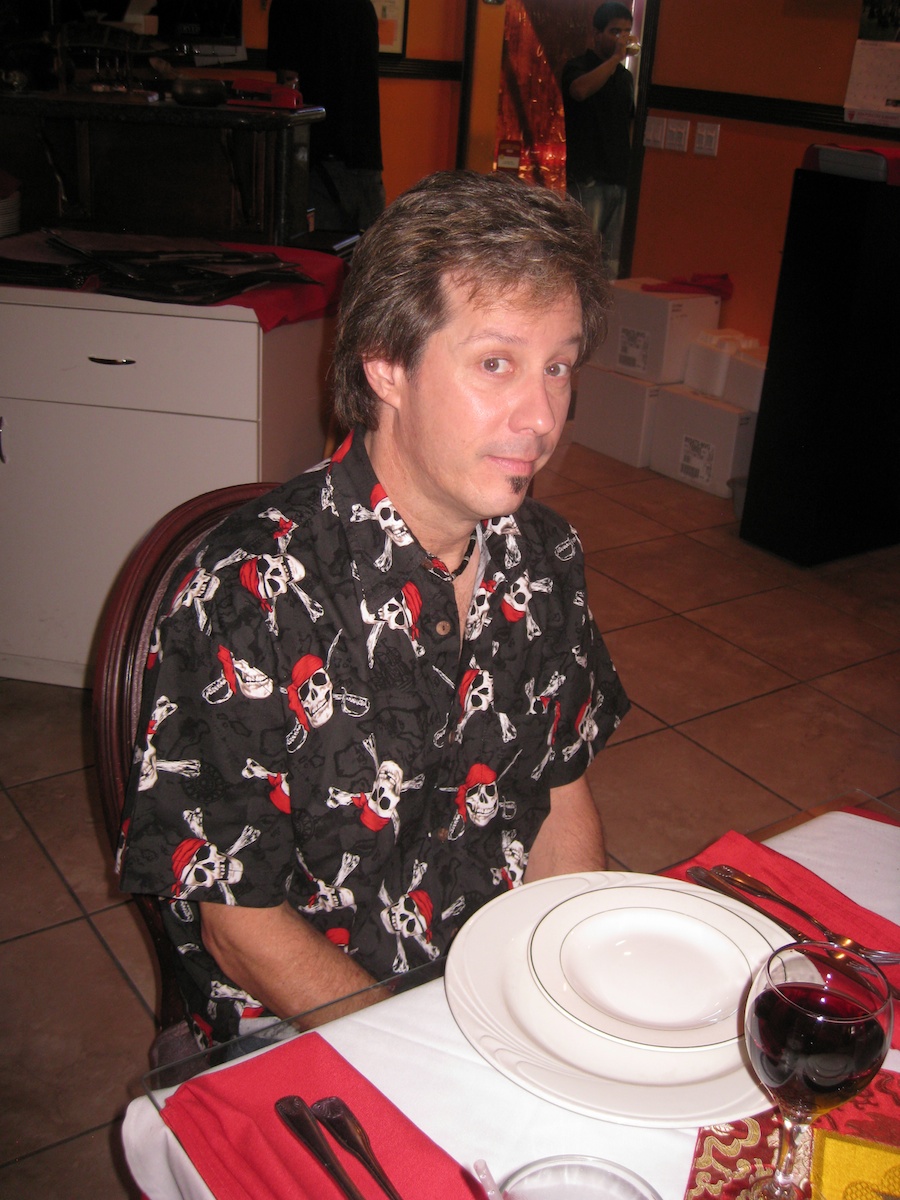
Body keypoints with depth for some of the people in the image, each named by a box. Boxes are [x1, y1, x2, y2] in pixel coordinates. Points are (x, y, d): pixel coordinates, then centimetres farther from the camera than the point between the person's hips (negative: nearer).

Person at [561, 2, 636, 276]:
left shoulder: (625, 76, 21)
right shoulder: (578, 66, 1)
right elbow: (580, 90, -24)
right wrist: (615, 57, -17)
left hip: (619, 179, 6)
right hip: (588, 178, -6)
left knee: (612, 260, 4)